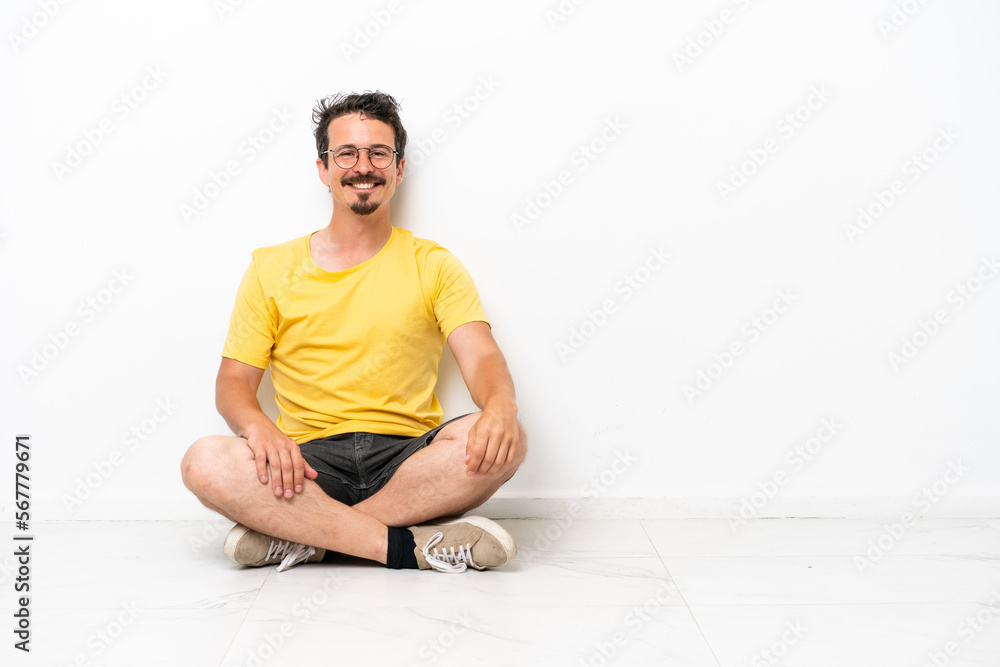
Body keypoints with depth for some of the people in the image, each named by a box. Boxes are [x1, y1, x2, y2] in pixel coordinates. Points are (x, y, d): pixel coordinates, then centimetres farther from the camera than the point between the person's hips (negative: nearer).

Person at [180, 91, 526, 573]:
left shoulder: (432, 265, 10)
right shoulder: (271, 268, 11)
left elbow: (482, 357, -4)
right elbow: (233, 381, 8)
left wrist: (500, 407, -29)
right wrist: (259, 427, -17)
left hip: (407, 458, 0)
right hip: (307, 463, 0)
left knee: (503, 441, -30)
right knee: (204, 461, -28)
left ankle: (302, 537, -22)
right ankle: (408, 545, -24)